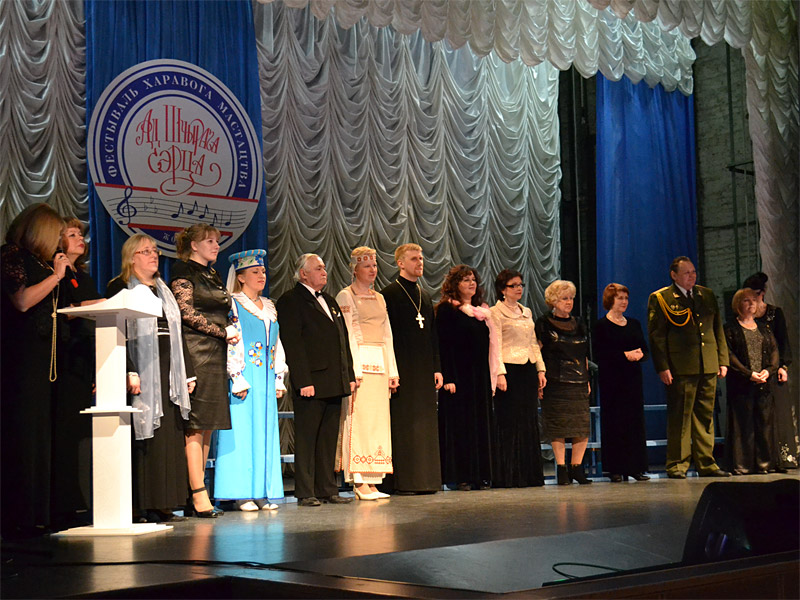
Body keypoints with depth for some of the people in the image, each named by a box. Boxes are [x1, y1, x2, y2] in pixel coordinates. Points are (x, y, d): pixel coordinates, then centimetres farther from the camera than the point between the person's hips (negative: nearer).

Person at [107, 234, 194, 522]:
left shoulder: (163, 290, 21)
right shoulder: (120, 288, -1)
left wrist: (187, 373, 15)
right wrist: (129, 372, -21)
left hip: (168, 373, 7)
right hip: (142, 372, -7)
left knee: (169, 437, 4)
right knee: (142, 437, -9)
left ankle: (162, 504, 8)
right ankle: (141, 506, -6)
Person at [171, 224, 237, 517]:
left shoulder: (212, 274, 22)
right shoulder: (183, 272, -3)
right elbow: (187, 312, -14)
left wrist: (231, 332, 5)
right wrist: (223, 332, -10)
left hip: (216, 355, 9)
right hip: (195, 353, -8)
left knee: (208, 426, 6)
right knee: (196, 425, -10)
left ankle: (198, 489, 8)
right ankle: (198, 494, -12)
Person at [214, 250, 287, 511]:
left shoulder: (269, 306, 17)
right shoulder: (232, 304, -4)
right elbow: (230, 344, -11)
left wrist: (279, 379, 12)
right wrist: (238, 379, -17)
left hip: (266, 380, 7)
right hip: (243, 377, -7)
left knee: (266, 433, 6)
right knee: (242, 432, -6)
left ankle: (262, 492, 11)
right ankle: (242, 493, -3)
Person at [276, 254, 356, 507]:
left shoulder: (329, 301, 20)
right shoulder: (291, 301, -5)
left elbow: (343, 339, 21)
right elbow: (292, 343, -13)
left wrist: (349, 376, 12)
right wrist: (303, 381, -19)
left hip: (334, 383, 8)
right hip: (311, 383, -8)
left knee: (329, 438, 11)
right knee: (306, 438, -2)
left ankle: (327, 489, 16)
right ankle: (305, 493, 2)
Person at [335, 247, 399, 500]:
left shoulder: (379, 298, 20)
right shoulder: (345, 296, -1)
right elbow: (348, 334, -9)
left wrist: (392, 371, 12)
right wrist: (354, 370, -17)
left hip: (380, 365, 7)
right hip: (359, 362, -7)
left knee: (379, 420, 3)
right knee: (359, 419, -10)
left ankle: (372, 482, 5)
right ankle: (359, 482, -8)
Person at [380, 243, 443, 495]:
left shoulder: (424, 295, 18)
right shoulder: (388, 294, -4)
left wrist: (437, 368, 12)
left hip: (425, 371, 7)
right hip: (402, 370, -7)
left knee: (425, 424, 8)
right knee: (402, 425, -6)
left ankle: (425, 479, 13)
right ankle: (401, 481, -2)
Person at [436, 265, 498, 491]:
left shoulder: (483, 311, 16)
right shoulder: (446, 310, -3)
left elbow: (491, 345, 17)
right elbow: (443, 346, -9)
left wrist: (492, 376, 9)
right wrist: (448, 378, -17)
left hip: (480, 377, 6)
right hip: (458, 376, -6)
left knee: (481, 424, 6)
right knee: (460, 424, -4)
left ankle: (481, 476, 10)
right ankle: (461, 477, -1)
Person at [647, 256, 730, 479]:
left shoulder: (707, 295, 16)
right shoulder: (660, 299, -1)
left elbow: (718, 330, 18)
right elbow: (656, 335, -5)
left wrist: (723, 360, 10)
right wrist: (662, 367, -13)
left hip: (708, 368, 5)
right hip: (680, 368, -5)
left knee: (705, 416, 9)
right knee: (679, 418, -3)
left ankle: (706, 464, 15)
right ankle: (677, 465, 4)